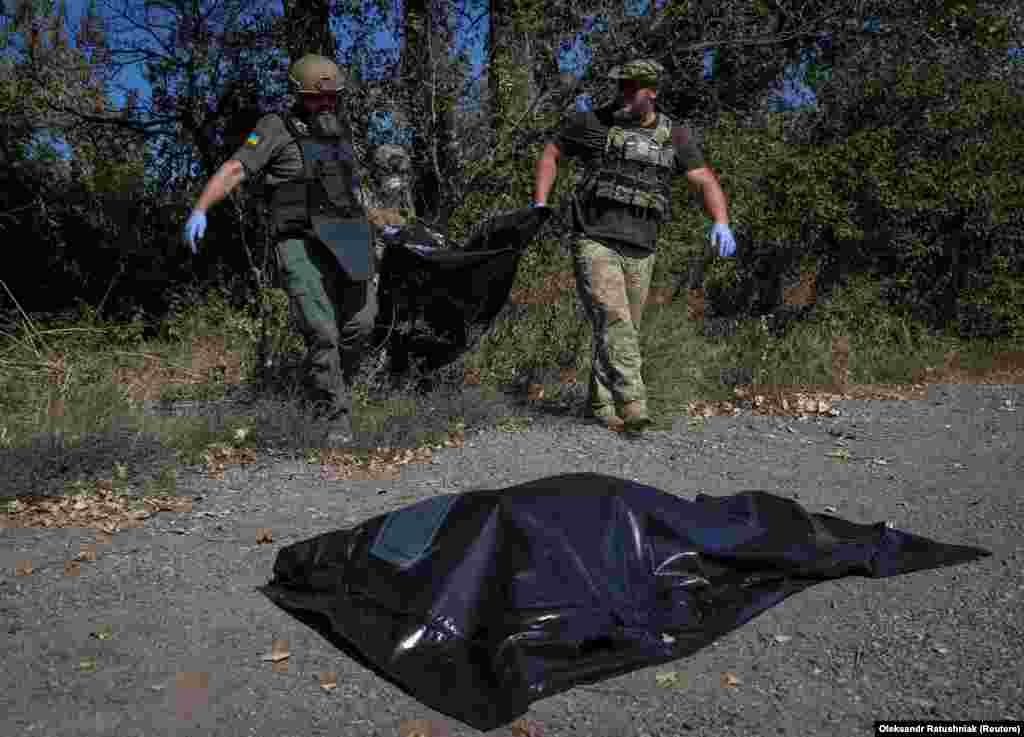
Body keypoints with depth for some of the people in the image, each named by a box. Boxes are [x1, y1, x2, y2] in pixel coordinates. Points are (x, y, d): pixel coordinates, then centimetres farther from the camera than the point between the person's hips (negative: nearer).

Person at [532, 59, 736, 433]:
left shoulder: (674, 136, 9)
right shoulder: (593, 122, 3)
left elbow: (705, 181, 4)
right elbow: (550, 152, 13)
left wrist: (721, 223, -14)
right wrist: (540, 204, 2)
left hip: (639, 252, 4)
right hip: (595, 243, -3)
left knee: (625, 329, 9)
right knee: (614, 321, -20)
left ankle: (601, 406, 24)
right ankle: (633, 404, -26)